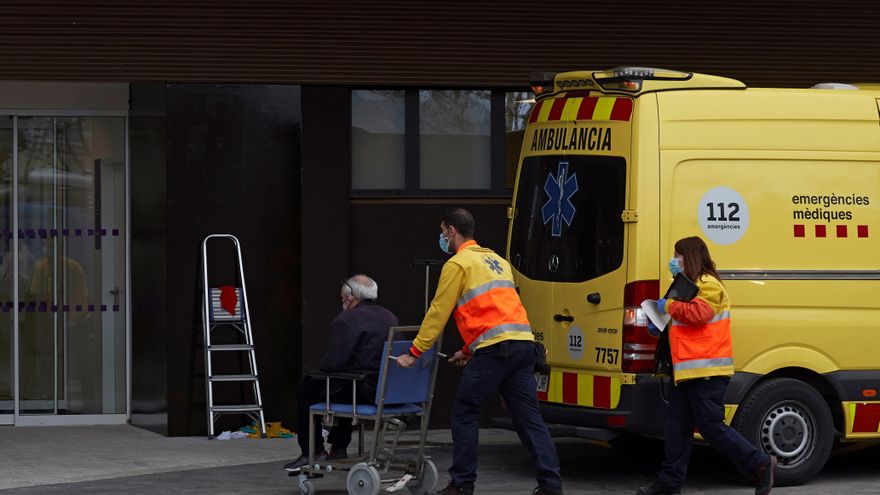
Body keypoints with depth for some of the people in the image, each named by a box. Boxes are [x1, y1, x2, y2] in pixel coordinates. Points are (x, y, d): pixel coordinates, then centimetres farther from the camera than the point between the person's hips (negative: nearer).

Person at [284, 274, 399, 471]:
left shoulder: (346, 320, -12)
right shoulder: (390, 318, 13)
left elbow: (332, 364, -18)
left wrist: (321, 368, 7)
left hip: (365, 392, -8)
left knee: (307, 388, 12)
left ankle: (313, 452, 15)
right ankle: (339, 449, 35)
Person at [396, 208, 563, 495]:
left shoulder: (458, 264, 1)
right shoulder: (496, 260, 27)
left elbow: (438, 313, 1)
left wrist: (414, 353, 8)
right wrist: (468, 351, 36)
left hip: (495, 348, -8)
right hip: (523, 342, 8)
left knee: (465, 414, 3)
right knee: (529, 418, 5)